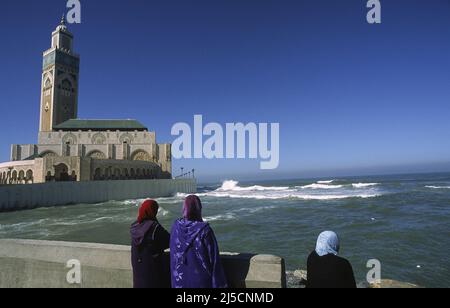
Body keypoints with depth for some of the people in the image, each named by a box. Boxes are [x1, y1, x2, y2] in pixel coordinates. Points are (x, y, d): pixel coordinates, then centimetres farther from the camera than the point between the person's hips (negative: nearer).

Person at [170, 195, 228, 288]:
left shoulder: (176, 226, -7)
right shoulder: (205, 230, -21)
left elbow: (174, 254, 7)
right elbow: (214, 257, -16)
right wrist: (219, 282, -7)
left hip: (180, 277, 4)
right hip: (201, 279, -4)